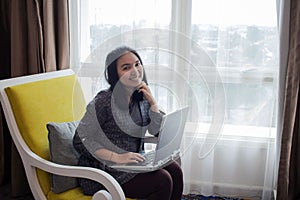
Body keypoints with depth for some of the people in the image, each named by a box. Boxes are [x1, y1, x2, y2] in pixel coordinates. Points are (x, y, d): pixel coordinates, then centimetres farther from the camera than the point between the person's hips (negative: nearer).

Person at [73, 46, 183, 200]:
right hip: (105, 170, -7)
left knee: (174, 169, -12)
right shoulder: (104, 101, -19)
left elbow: (159, 133, 5)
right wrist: (117, 157, -27)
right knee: (162, 180, -19)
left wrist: (152, 102, -6)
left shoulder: (142, 98, 4)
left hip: (134, 163, 7)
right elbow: (80, 141, -20)